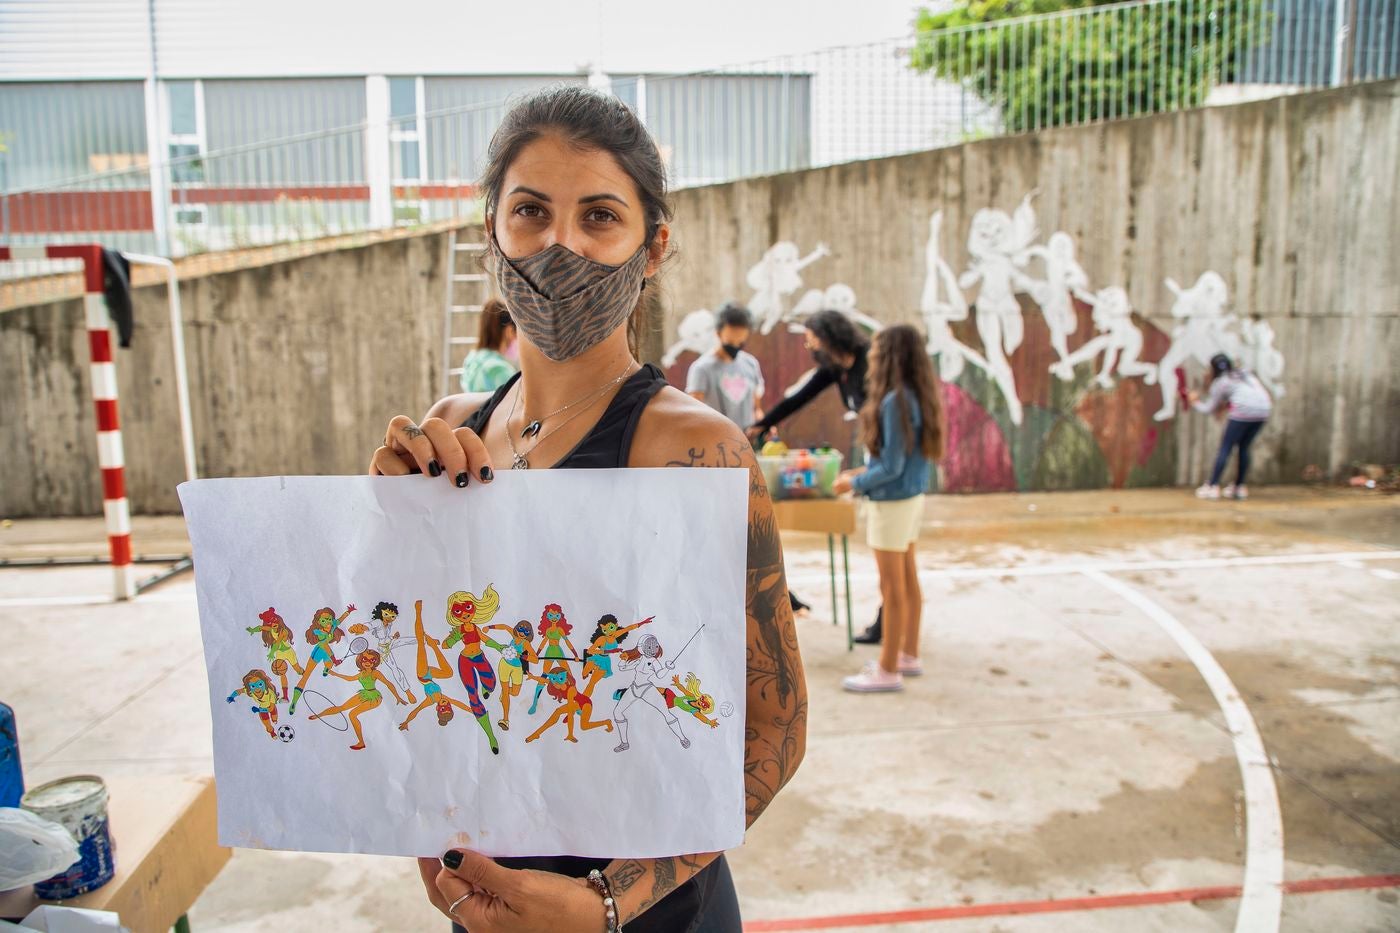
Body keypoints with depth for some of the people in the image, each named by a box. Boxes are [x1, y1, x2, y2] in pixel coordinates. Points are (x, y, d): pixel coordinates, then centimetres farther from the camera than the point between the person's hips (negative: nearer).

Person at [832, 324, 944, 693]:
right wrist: (865, 472, 15)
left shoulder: (894, 402, -22)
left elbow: (892, 467, -21)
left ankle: (888, 670, 12)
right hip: (912, 497, 9)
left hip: (892, 503, -9)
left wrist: (854, 483, -8)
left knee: (892, 588, 1)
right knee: (908, 581, 18)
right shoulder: (916, 396, 5)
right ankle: (908, 655, 31)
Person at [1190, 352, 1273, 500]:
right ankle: (1239, 487, 17)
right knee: (1244, 447, 17)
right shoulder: (1245, 373, 26)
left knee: (1225, 448, 1)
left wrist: (1196, 403, 33)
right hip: (1263, 410, 6)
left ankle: (1212, 486, -3)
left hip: (1243, 410, -6)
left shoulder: (1219, 383, 9)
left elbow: (1209, 409, 15)